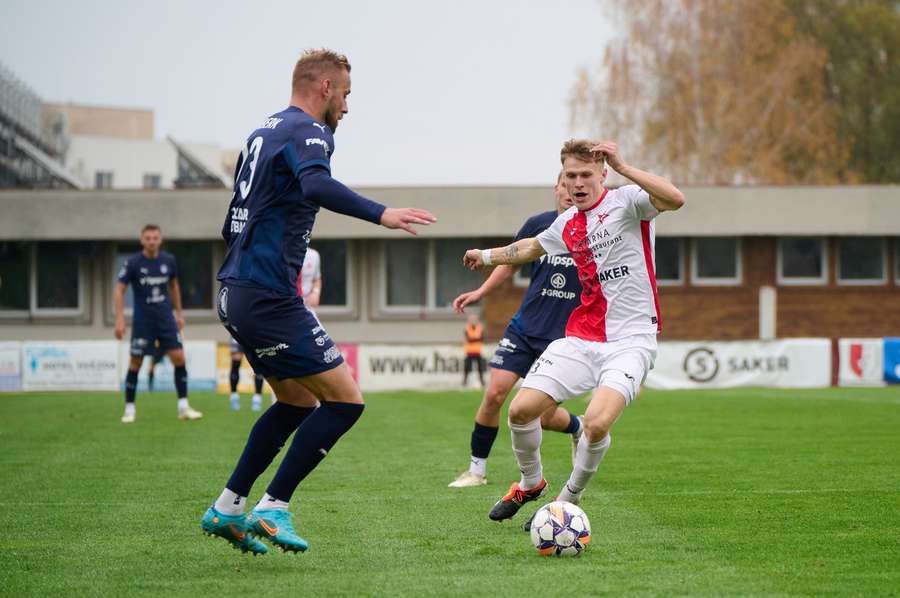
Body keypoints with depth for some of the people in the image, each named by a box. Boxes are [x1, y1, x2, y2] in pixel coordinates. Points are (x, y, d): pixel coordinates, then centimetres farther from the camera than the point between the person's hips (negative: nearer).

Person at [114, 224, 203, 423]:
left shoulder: (169, 260, 1)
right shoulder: (132, 263, -9)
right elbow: (120, 290, -6)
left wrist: (179, 313, 17)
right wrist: (120, 320, -13)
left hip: (166, 318, 3)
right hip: (142, 321, -3)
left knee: (179, 358, -6)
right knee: (135, 363, 0)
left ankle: (183, 407, -1)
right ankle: (129, 409, 11)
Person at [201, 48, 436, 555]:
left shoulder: (263, 132, 18)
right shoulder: (306, 131, -10)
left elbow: (232, 226, 25)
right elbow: (316, 186, -33)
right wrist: (381, 214, -40)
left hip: (236, 294, 10)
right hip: (269, 299, -10)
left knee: (298, 403, 21)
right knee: (345, 401, -6)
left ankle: (226, 509, 20)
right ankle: (273, 510, -7)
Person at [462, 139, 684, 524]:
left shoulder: (625, 201, -6)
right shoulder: (567, 225, 13)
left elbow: (675, 199, -27)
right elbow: (532, 247, 36)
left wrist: (622, 167, -32)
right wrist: (487, 256, 48)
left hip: (630, 341, -6)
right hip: (581, 338, 6)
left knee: (597, 422, -27)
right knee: (521, 410, -7)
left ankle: (570, 499, 0)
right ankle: (530, 483, 22)